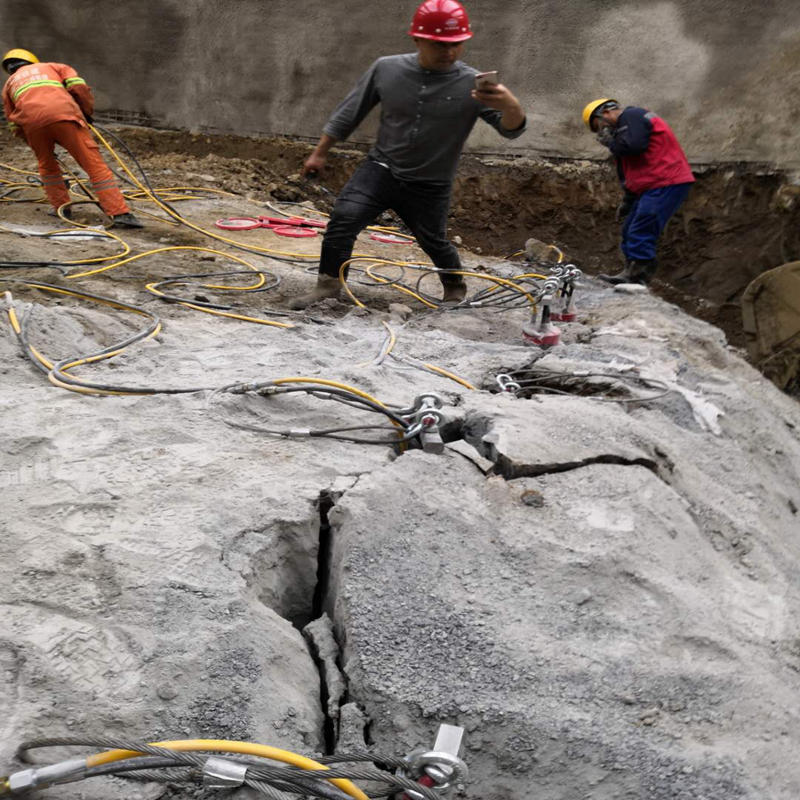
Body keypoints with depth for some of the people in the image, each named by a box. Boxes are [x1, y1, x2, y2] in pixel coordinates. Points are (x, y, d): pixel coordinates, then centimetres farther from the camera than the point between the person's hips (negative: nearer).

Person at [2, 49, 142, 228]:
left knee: (47, 165, 28)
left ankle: (61, 207, 27)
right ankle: (120, 214, -14)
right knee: (95, 165, -4)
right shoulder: (51, 67, 34)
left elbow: (15, 125, 33)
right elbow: (78, 86, 14)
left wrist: (35, 144, 43)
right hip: (63, 115, -2)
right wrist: (87, 113, 25)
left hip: (32, 122, 2)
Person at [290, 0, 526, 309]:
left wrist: (510, 105, -42)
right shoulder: (386, 68, -8)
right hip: (380, 169, 1)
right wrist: (319, 153, 9)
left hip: (430, 187, -1)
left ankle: (455, 289, 41)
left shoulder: (473, 84, -14)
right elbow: (350, 111, 4)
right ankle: (328, 284, -2)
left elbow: (511, 129, -18)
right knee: (344, 217, -18)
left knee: (434, 243, 11)